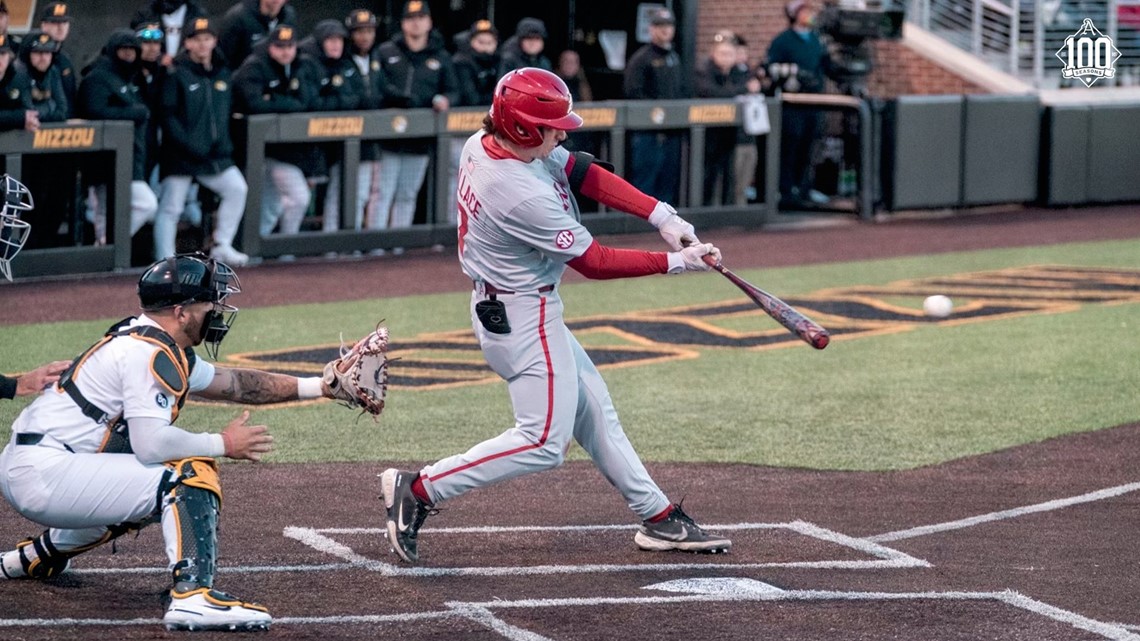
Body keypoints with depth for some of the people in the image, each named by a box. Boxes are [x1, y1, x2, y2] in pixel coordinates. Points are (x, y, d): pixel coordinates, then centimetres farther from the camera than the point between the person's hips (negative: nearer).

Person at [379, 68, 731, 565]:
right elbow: (594, 262, -21)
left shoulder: (484, 143, -4)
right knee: (543, 441, -8)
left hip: (510, 307, 11)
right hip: (522, 318, -11)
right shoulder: (524, 195, -31)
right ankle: (418, 491, -6)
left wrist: (662, 216, -7)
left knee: (592, 409, 17)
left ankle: (658, 518, 26)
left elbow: (582, 173, 0)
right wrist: (675, 262, -14)